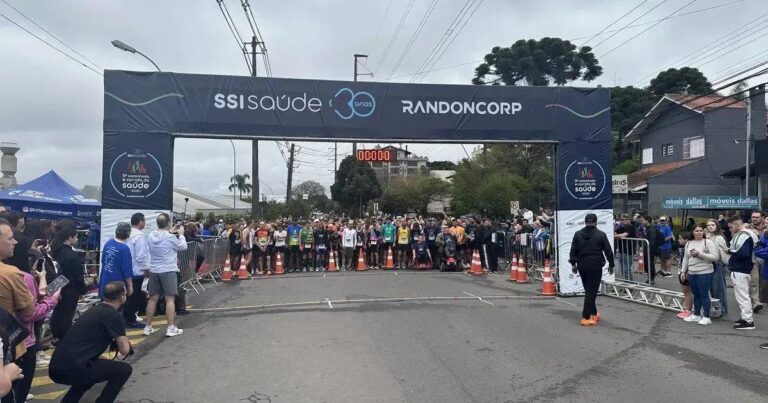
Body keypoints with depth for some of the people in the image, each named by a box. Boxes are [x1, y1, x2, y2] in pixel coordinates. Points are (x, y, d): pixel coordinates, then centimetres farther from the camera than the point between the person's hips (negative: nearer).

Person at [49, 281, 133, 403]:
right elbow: (124, 350, -4)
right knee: (124, 369, 3)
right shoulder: (115, 316, -6)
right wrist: (124, 340, 17)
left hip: (55, 369, 9)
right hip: (72, 370, -9)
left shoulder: (94, 310, 19)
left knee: (92, 369, 36)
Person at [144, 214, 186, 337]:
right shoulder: (170, 237, -16)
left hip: (154, 271, 6)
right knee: (170, 299, -2)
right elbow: (183, 247, -2)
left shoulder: (151, 235, 1)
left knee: (153, 299, 13)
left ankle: (148, 327, 20)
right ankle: (171, 328, -2)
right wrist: (180, 234, 9)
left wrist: (170, 232, 21)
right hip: (168, 271, -6)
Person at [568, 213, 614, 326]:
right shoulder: (601, 235, -4)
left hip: (582, 265, 4)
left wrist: (573, 263, 13)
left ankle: (593, 313, 25)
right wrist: (611, 265, 8)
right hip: (595, 266, -4)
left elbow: (573, 250, 6)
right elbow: (608, 251, -2)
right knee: (591, 291, -3)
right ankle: (586, 317, -6)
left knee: (589, 290, 17)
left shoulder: (578, 234, 5)